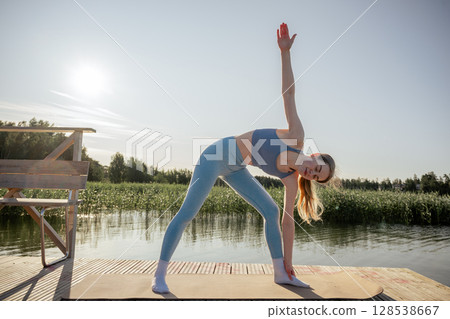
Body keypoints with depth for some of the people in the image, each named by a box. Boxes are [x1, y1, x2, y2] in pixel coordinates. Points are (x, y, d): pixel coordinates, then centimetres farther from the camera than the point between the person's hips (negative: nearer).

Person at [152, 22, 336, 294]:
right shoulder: (297, 137, -16)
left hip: (236, 169, 7)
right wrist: (285, 52, -18)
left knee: (272, 211, -1)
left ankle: (281, 272, 10)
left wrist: (289, 264, 1)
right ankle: (160, 274, 4)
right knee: (187, 214, -9)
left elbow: (288, 222, -1)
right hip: (218, 156, -6)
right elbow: (289, 92, -15)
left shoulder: (291, 180, -3)